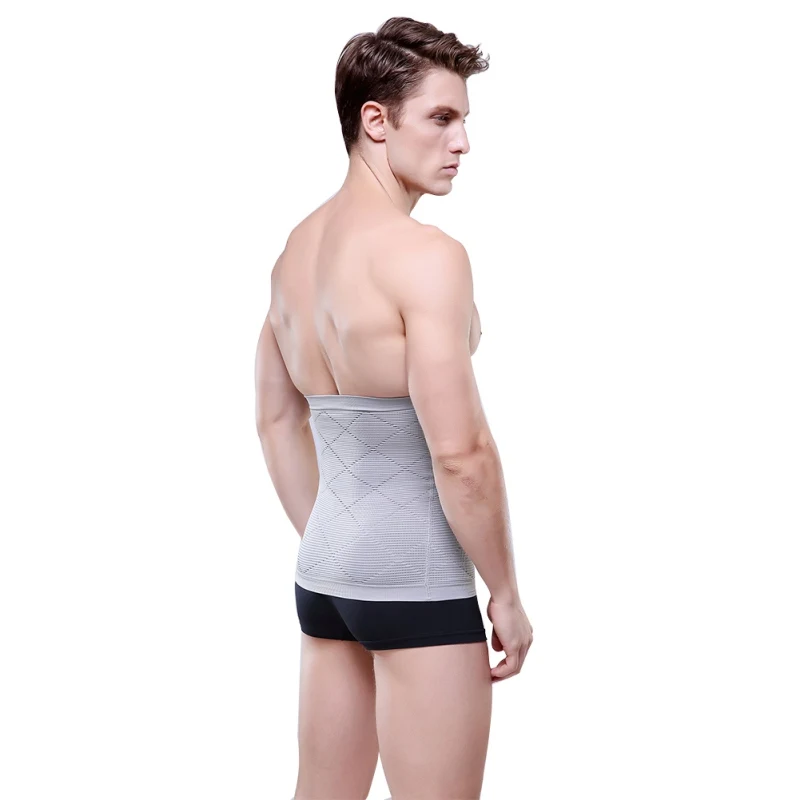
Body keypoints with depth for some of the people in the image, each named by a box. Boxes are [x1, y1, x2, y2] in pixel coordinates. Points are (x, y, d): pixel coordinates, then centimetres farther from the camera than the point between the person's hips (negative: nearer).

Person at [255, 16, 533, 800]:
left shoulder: (298, 247, 9)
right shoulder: (425, 254, -18)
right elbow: (459, 455, -21)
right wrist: (506, 593, -10)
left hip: (324, 573, 8)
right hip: (418, 585, -8)